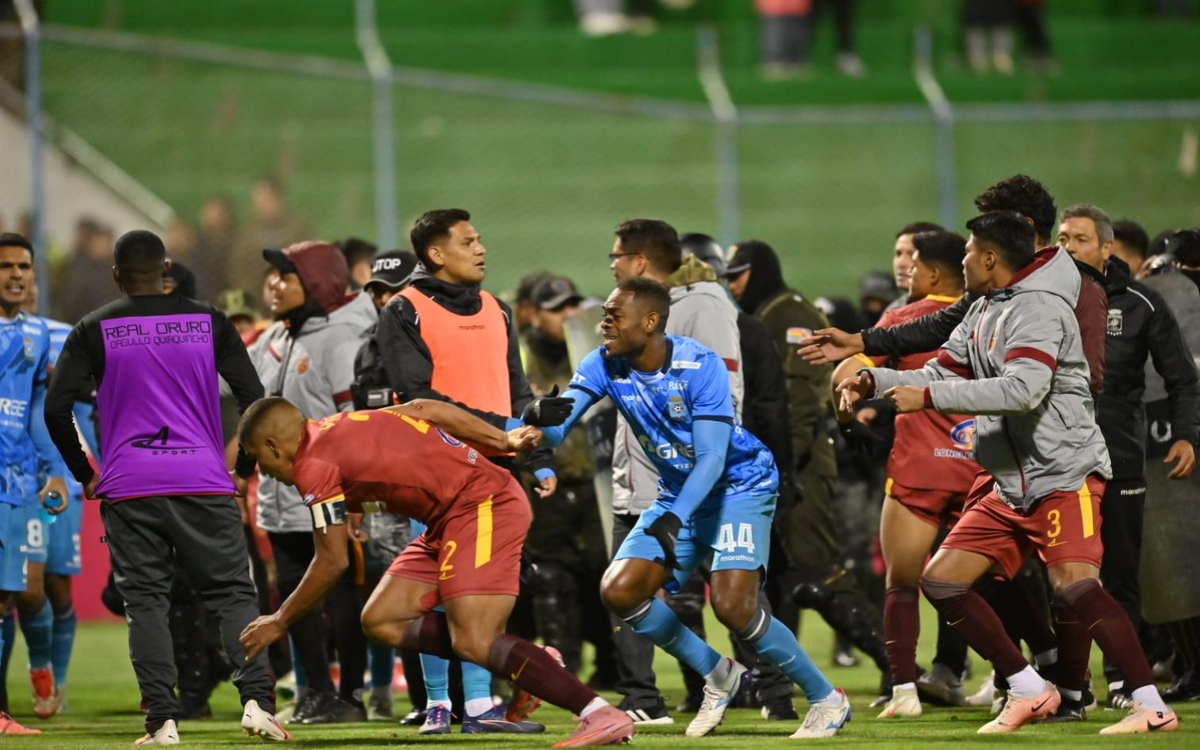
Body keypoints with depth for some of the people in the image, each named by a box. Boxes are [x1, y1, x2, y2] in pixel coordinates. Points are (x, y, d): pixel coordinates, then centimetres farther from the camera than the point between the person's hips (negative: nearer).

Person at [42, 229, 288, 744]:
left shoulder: (95, 331, 3)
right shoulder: (207, 322, 5)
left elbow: (57, 408, -2)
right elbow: (254, 400, 3)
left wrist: (85, 474, 9)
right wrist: (242, 468, 14)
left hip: (128, 489, -1)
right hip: (204, 483, 1)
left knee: (145, 601, 3)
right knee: (233, 594, 5)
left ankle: (162, 720, -5)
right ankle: (256, 698, -12)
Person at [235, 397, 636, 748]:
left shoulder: (313, 465, -11)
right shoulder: (337, 430, 15)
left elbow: (332, 563, -9)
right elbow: (421, 409, 11)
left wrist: (279, 622, 3)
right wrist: (505, 442, 8)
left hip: (482, 506, -10)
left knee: (474, 643, -21)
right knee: (382, 621, 6)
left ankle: (601, 714, -23)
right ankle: (534, 664, 3)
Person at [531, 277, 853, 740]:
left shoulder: (700, 367, -25)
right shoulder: (604, 366, -10)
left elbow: (711, 459, -28)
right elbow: (557, 429, -21)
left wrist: (675, 519, -42)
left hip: (740, 486, -7)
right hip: (677, 493, 7)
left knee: (732, 605, -22)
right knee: (618, 592, -7)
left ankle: (827, 700, -6)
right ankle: (718, 677, 12)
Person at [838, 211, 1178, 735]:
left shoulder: (1038, 307, -15)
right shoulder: (984, 311, 14)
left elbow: (1023, 389, -28)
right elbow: (943, 373, 22)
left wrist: (928, 397, -26)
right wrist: (875, 381, 6)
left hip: (1064, 471, -10)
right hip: (1009, 481, 10)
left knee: (1073, 583, -26)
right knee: (941, 579, 3)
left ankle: (1152, 706, -22)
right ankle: (1029, 692, 9)